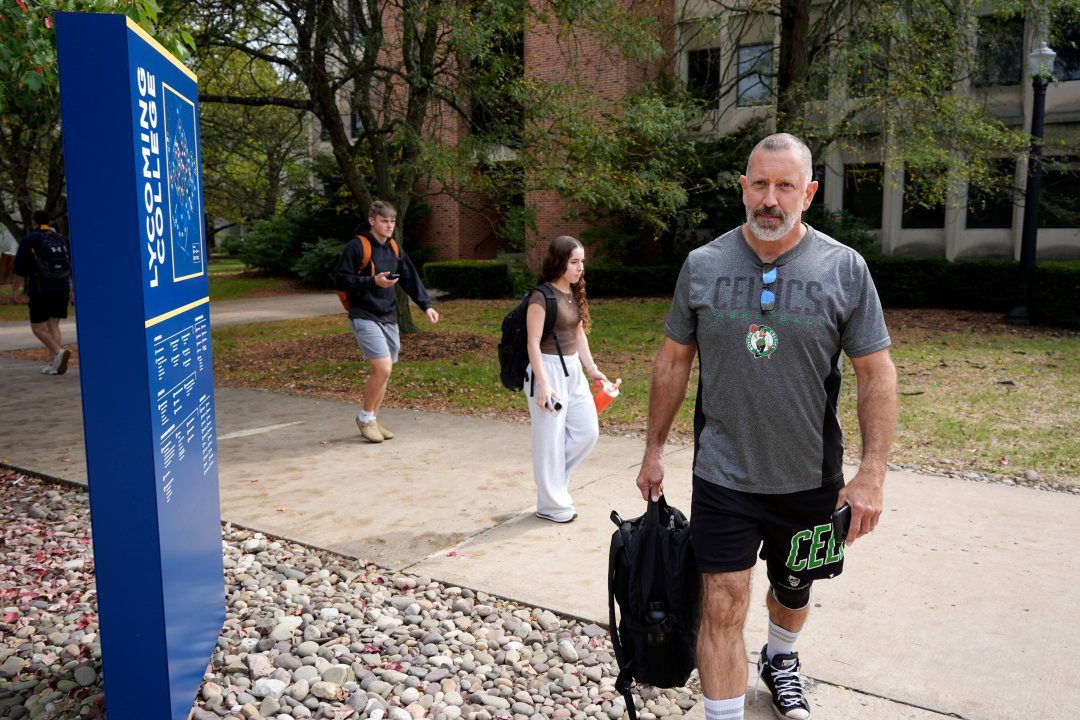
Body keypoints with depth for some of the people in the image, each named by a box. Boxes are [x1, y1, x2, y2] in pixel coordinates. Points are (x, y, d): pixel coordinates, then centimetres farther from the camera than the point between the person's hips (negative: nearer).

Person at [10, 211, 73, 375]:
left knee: (38, 328, 3)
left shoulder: (29, 240, -4)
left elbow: (20, 269, -7)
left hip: (40, 291, -5)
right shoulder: (63, 239, 11)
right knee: (53, 325, 9)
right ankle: (53, 364, 2)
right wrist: (71, 289, 20)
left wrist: (14, 290, 1)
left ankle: (59, 352, -20)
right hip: (62, 290, 5)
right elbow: (72, 267, 14)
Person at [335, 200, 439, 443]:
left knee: (383, 372, 9)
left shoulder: (394, 248, 11)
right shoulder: (357, 247, -9)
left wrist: (426, 305, 2)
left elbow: (411, 278, 13)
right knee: (383, 368, -16)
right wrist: (373, 281, -21)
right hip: (365, 317, -7)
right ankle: (365, 416, 4)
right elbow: (341, 280, -12)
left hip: (389, 318, 7)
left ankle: (372, 420, 23)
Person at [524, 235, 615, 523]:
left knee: (587, 431, 10)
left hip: (573, 369, 9)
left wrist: (591, 368, 15)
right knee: (551, 438, 1)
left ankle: (554, 479, 30)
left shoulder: (574, 293, 9)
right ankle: (551, 505, 14)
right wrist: (542, 384, -22)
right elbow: (533, 343, -18)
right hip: (548, 368, -9)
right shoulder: (541, 296, -16)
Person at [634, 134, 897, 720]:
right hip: (723, 473, -1)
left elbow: (877, 373, -6)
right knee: (723, 607, -4)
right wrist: (654, 449, 6)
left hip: (810, 475, 1)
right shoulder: (702, 265, -3)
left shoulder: (844, 269, -7)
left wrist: (872, 473, -12)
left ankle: (779, 660, 52)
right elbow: (674, 360, 4)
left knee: (793, 589, 21)